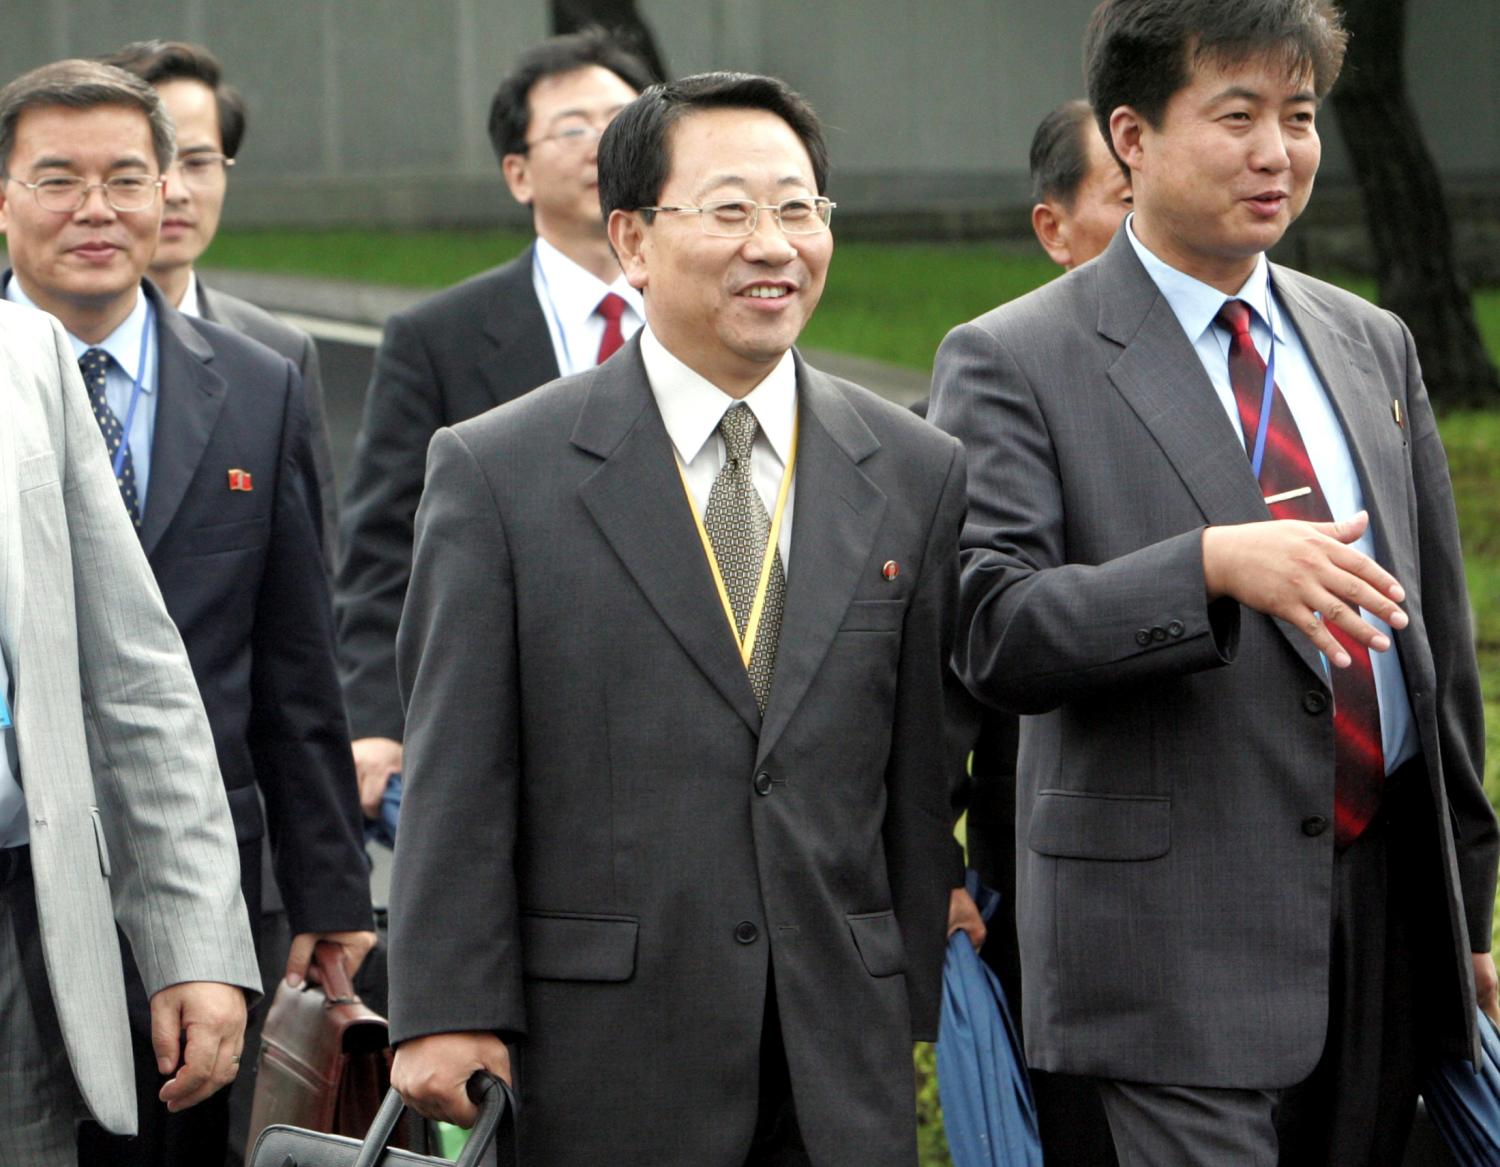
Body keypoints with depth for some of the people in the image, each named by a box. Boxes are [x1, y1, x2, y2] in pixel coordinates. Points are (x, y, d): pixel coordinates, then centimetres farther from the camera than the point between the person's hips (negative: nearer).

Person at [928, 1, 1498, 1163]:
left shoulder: (1374, 347, 15)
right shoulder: (1014, 362, -4)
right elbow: (993, 634, -15)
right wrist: (1214, 564, -28)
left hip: (1390, 919, 6)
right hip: (1177, 948, -6)